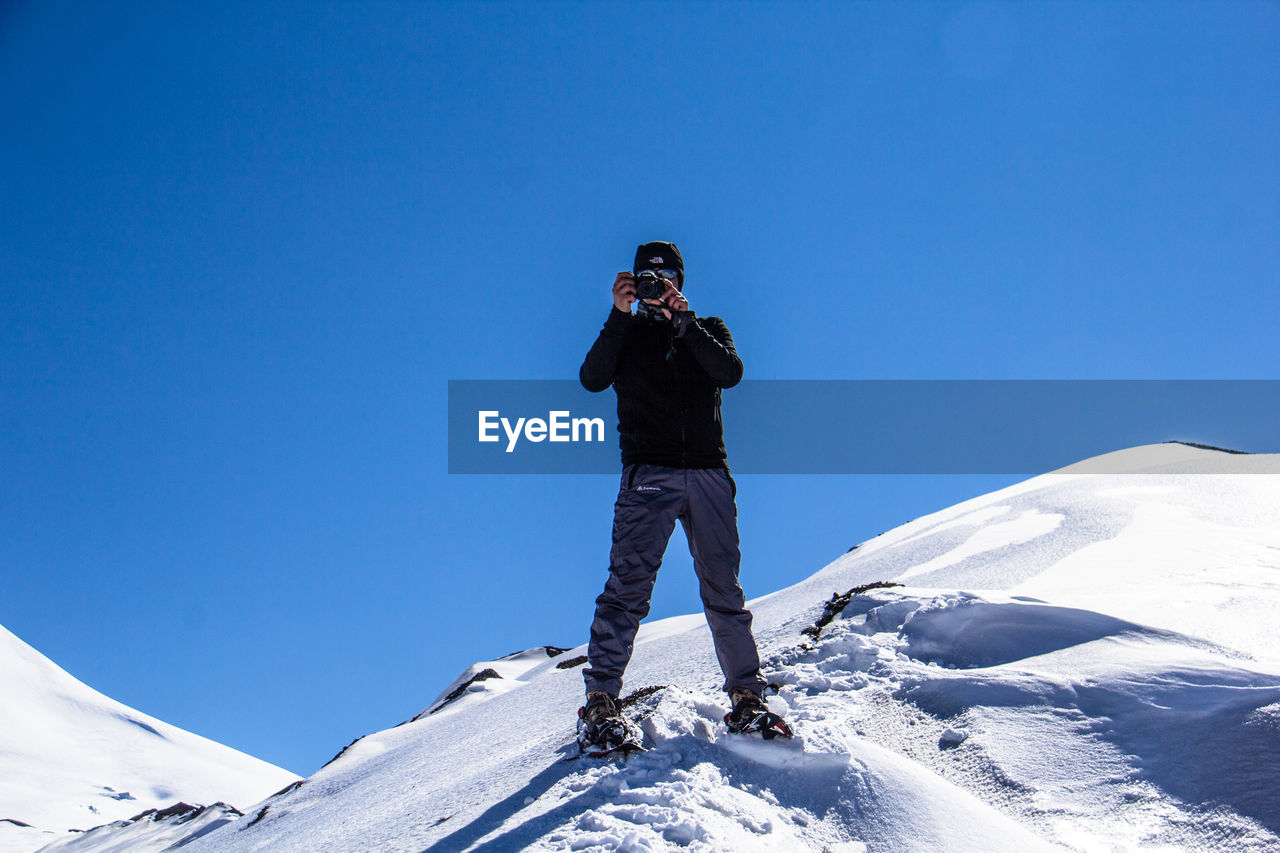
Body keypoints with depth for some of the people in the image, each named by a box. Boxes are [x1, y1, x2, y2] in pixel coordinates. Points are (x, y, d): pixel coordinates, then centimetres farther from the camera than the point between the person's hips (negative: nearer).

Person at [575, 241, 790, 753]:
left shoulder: (708, 329, 19)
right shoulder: (626, 333, 16)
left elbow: (730, 373, -3)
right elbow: (592, 379, -4)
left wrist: (682, 320, -9)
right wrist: (621, 315, -9)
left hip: (708, 473, 2)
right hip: (648, 473, -2)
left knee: (724, 591, 1)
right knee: (628, 586, -13)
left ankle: (746, 699, 7)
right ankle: (599, 703, -14)